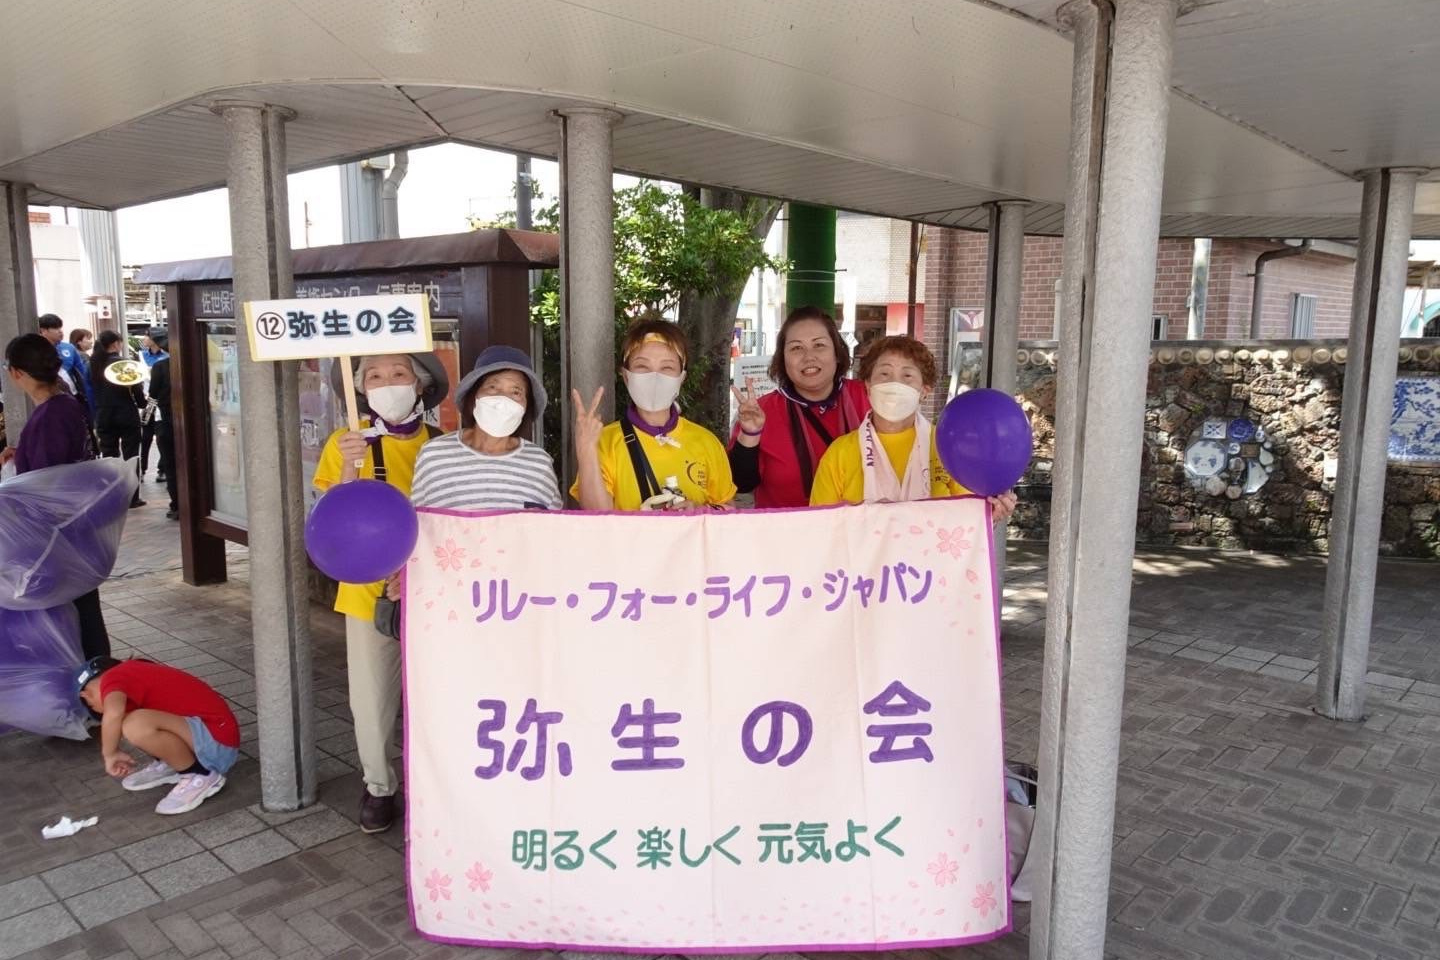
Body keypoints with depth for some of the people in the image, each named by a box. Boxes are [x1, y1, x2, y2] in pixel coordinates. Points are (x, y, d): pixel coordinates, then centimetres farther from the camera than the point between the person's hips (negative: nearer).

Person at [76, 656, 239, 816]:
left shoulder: (112, 677, -7)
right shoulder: (136, 674, 21)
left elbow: (114, 713, -29)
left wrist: (110, 754, -12)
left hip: (217, 743, -10)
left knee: (137, 725, -30)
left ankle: (200, 776, -11)